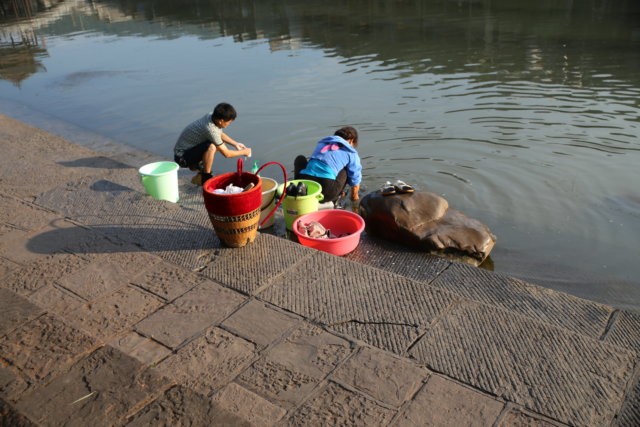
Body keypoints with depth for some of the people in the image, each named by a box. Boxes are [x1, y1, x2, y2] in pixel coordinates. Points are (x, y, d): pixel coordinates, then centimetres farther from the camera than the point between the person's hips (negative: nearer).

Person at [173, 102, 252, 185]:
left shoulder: (211, 116, -6)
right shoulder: (210, 129, -31)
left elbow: (220, 134, 18)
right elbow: (226, 154, -21)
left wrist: (235, 144, 12)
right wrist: (244, 152, -7)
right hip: (182, 157, -10)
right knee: (211, 147, -33)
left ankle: (196, 165, 21)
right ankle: (205, 177, -16)